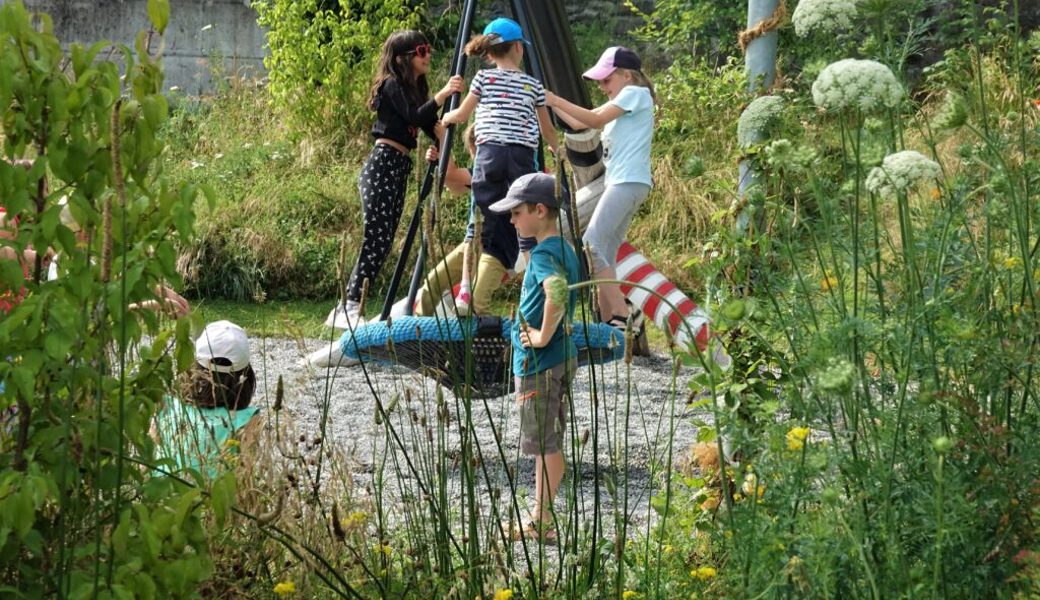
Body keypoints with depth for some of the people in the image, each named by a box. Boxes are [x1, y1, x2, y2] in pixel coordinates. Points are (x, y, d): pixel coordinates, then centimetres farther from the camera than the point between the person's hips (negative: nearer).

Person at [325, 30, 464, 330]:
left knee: (384, 241, 5)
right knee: (375, 238, -15)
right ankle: (348, 307, -19)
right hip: (383, 163, -9)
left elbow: (431, 127, 17)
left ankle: (351, 307, 5)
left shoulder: (414, 89, 20)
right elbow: (415, 116, -21)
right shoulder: (393, 85, -7)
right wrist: (441, 95, -30)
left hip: (399, 168, 9)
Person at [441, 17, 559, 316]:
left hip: (489, 155, 1)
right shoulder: (533, 85, 15)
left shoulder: (484, 78, 11)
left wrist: (443, 120, 43)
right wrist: (558, 151, 46)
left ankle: (473, 299, -9)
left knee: (496, 234, 2)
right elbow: (547, 129, 25)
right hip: (523, 158, -1)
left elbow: (461, 114, 21)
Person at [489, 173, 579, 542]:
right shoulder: (564, 249, 11)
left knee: (545, 445, -2)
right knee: (549, 443, 15)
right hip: (561, 358, 10)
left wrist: (543, 337, -28)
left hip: (539, 363, -10)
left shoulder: (544, 254, -19)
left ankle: (542, 524, 4)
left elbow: (557, 290, -40)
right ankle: (542, 519, 23)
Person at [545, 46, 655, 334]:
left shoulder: (636, 93, -3)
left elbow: (596, 119, -14)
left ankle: (623, 314, -21)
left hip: (629, 181, -10)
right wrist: (551, 103, 12)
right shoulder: (620, 103, 26)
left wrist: (556, 100, -13)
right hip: (621, 183, 10)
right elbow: (579, 123, 23)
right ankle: (610, 322, 3)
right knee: (605, 255, 5)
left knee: (591, 246, -18)